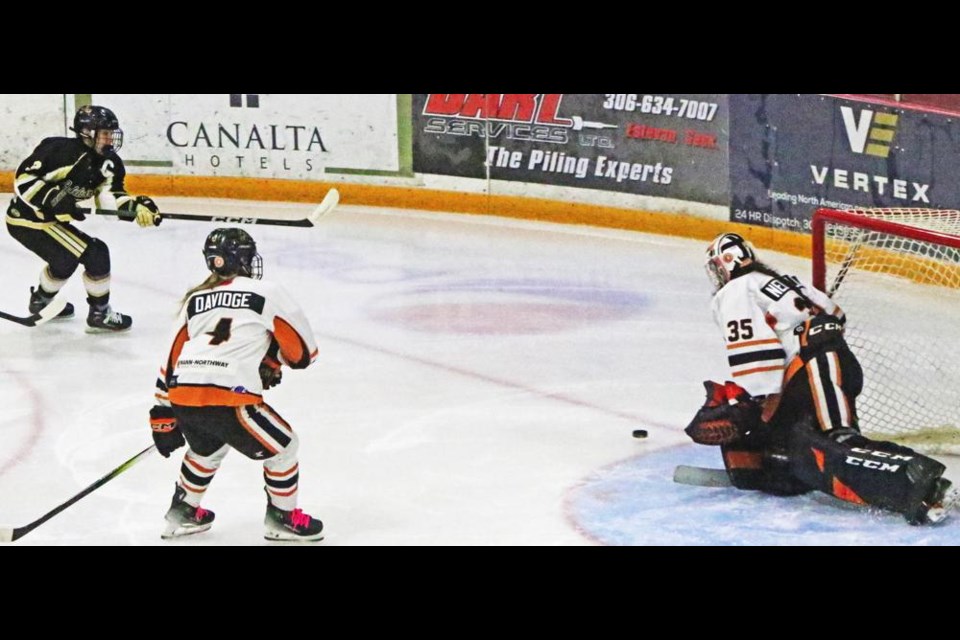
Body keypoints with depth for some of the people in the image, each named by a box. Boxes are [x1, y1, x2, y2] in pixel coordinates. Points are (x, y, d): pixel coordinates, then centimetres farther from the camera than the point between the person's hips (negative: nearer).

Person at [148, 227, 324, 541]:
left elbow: (172, 358, 20)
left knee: (207, 448, 36)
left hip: (182, 397, 6)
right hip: (227, 398, -6)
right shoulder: (266, 293, 8)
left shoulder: (195, 298, 22)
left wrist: (163, 415, 25)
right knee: (282, 447, 16)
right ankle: (282, 518, 25)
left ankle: (182, 513, 43)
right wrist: (272, 361, 34)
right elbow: (304, 350, 13)